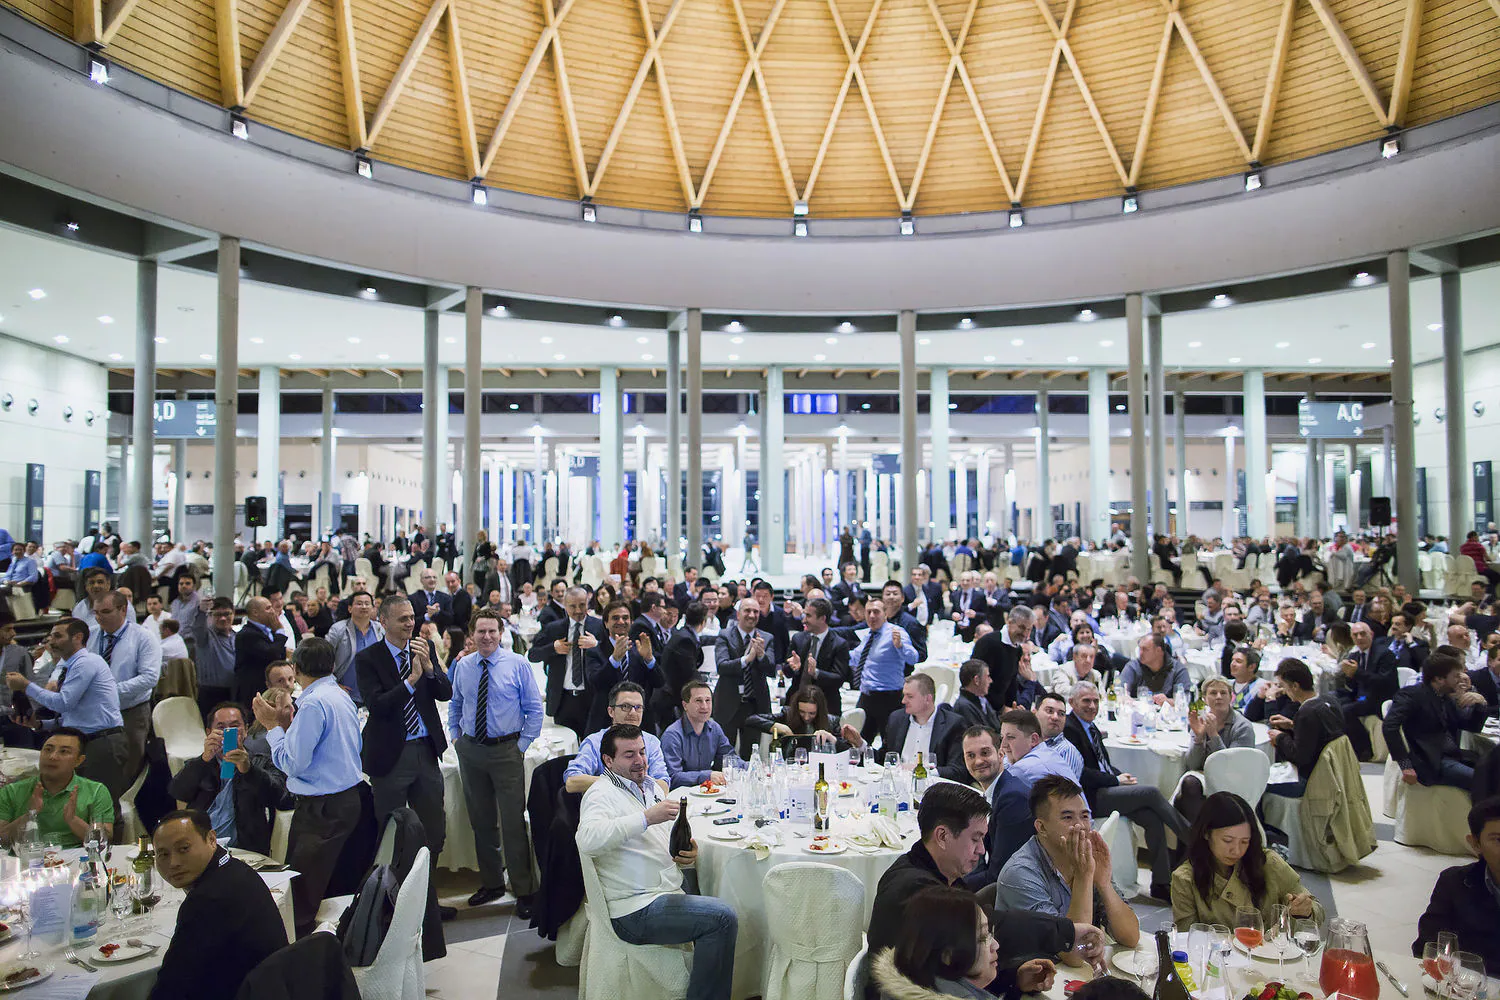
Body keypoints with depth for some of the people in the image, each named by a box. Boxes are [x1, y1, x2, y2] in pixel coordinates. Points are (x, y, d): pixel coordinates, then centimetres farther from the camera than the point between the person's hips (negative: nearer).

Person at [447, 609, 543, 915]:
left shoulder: (518, 664, -6)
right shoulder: (463, 666, 5)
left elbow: (535, 709, -3)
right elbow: (455, 705, 20)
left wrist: (522, 745, -7)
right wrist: (456, 737, 9)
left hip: (506, 751, -4)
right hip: (470, 751, 4)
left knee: (513, 823, -3)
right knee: (481, 821, 14)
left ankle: (524, 891, 7)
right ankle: (491, 883, 29)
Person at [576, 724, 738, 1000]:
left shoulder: (652, 788, 20)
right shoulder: (603, 793, -7)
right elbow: (587, 840, -28)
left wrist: (688, 857, 4)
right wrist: (646, 818, -32)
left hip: (669, 895, 8)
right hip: (635, 910, -8)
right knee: (722, 917, -21)